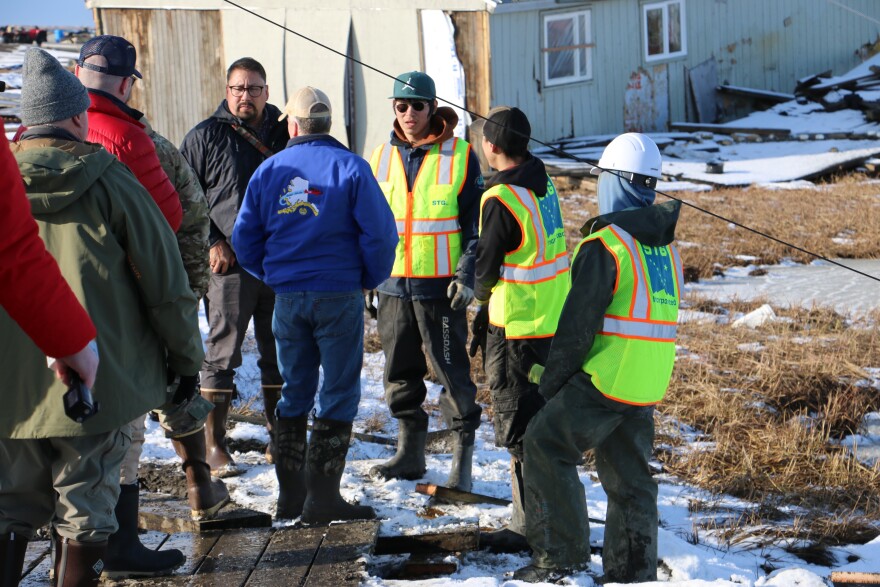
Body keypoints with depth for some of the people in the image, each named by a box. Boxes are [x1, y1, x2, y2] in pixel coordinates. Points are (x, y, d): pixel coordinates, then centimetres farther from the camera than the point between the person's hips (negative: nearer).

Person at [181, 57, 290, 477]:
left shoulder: (285, 134, 10)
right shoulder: (205, 137, 1)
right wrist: (210, 243, -8)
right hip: (230, 263, -4)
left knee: (279, 353, 12)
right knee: (221, 354, -2)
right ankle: (214, 446, 3)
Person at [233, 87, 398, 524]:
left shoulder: (269, 171, 4)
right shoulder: (350, 168, -7)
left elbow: (244, 241, 6)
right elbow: (380, 233, -13)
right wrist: (370, 278, 3)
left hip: (287, 299, 4)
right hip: (339, 296, -4)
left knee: (294, 391, 14)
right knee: (339, 393, 2)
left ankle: (290, 493, 17)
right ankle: (322, 495, -2)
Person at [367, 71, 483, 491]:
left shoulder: (459, 156, -3)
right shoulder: (380, 157, 10)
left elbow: (476, 223, -2)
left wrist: (467, 276, -11)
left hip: (441, 286, -5)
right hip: (393, 286, 5)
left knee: (452, 371, -3)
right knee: (400, 373, 12)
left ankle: (462, 460, 3)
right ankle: (410, 454, 24)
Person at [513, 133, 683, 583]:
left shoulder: (605, 246, -14)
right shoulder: (666, 247, 12)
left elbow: (577, 324, -14)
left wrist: (551, 380, -1)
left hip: (603, 381, -8)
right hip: (647, 388, 8)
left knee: (544, 447, 3)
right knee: (630, 476, 13)